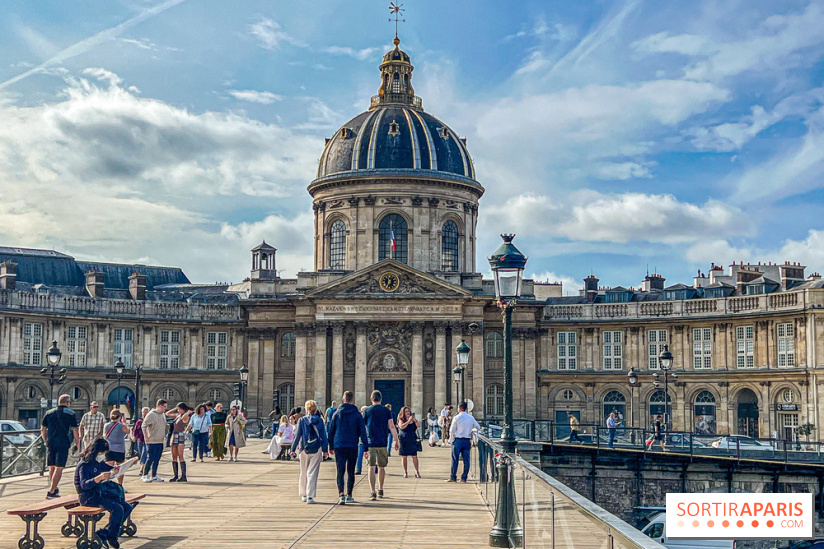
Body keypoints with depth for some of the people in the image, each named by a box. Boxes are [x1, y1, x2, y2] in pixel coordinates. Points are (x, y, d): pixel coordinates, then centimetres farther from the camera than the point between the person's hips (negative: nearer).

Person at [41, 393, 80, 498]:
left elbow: (43, 429, 15)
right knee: (59, 468, -5)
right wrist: (77, 444, 6)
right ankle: (51, 492, -11)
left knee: (52, 467, 15)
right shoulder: (71, 414, -1)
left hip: (51, 443, 5)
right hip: (63, 444, -5)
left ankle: (54, 489, 27)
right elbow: (75, 430, -4)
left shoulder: (49, 413, 11)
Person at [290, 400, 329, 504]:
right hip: (316, 449, -1)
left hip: (304, 449, 1)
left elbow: (297, 435, -1)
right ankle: (310, 496, -8)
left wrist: (293, 449, 4)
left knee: (304, 473, 15)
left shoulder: (301, 420, 0)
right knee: (313, 473, -1)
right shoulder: (320, 421, 0)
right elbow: (323, 436, 2)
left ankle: (304, 495, 25)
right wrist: (325, 450, 8)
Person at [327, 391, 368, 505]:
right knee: (351, 472, 11)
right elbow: (363, 432, -1)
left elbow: (331, 431, 7)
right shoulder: (357, 415, 0)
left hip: (339, 447, 0)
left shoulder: (337, 414, 4)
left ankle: (341, 494, -17)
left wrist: (331, 447, 15)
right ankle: (349, 495, 14)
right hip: (353, 447, 0)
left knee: (340, 471, 0)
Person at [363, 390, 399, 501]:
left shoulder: (367, 411, 2)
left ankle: (373, 492, -13)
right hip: (383, 443, 2)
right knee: (382, 467, 15)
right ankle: (380, 490, 28)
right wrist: (397, 441, 4)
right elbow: (391, 426, -2)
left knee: (371, 467, -3)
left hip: (370, 443, -1)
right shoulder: (386, 410, 3)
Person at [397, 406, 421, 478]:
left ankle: (417, 472, 3)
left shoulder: (413, 419, 11)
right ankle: (405, 472, 8)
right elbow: (401, 427, -17)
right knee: (404, 456, 1)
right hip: (404, 441, -2)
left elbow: (419, 426, -1)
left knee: (414, 456, -2)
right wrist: (408, 421, -22)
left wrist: (415, 420, -16)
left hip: (412, 441, 2)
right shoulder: (401, 420, 2)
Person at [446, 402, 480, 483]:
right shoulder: (471, 418, 5)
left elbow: (452, 430, -6)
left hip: (458, 440, -3)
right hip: (467, 441, 3)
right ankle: (464, 478, 6)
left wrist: (452, 440, 5)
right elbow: (478, 427, 14)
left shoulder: (456, 418, -7)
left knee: (455, 459, 1)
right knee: (466, 459, 6)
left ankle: (453, 477, 3)